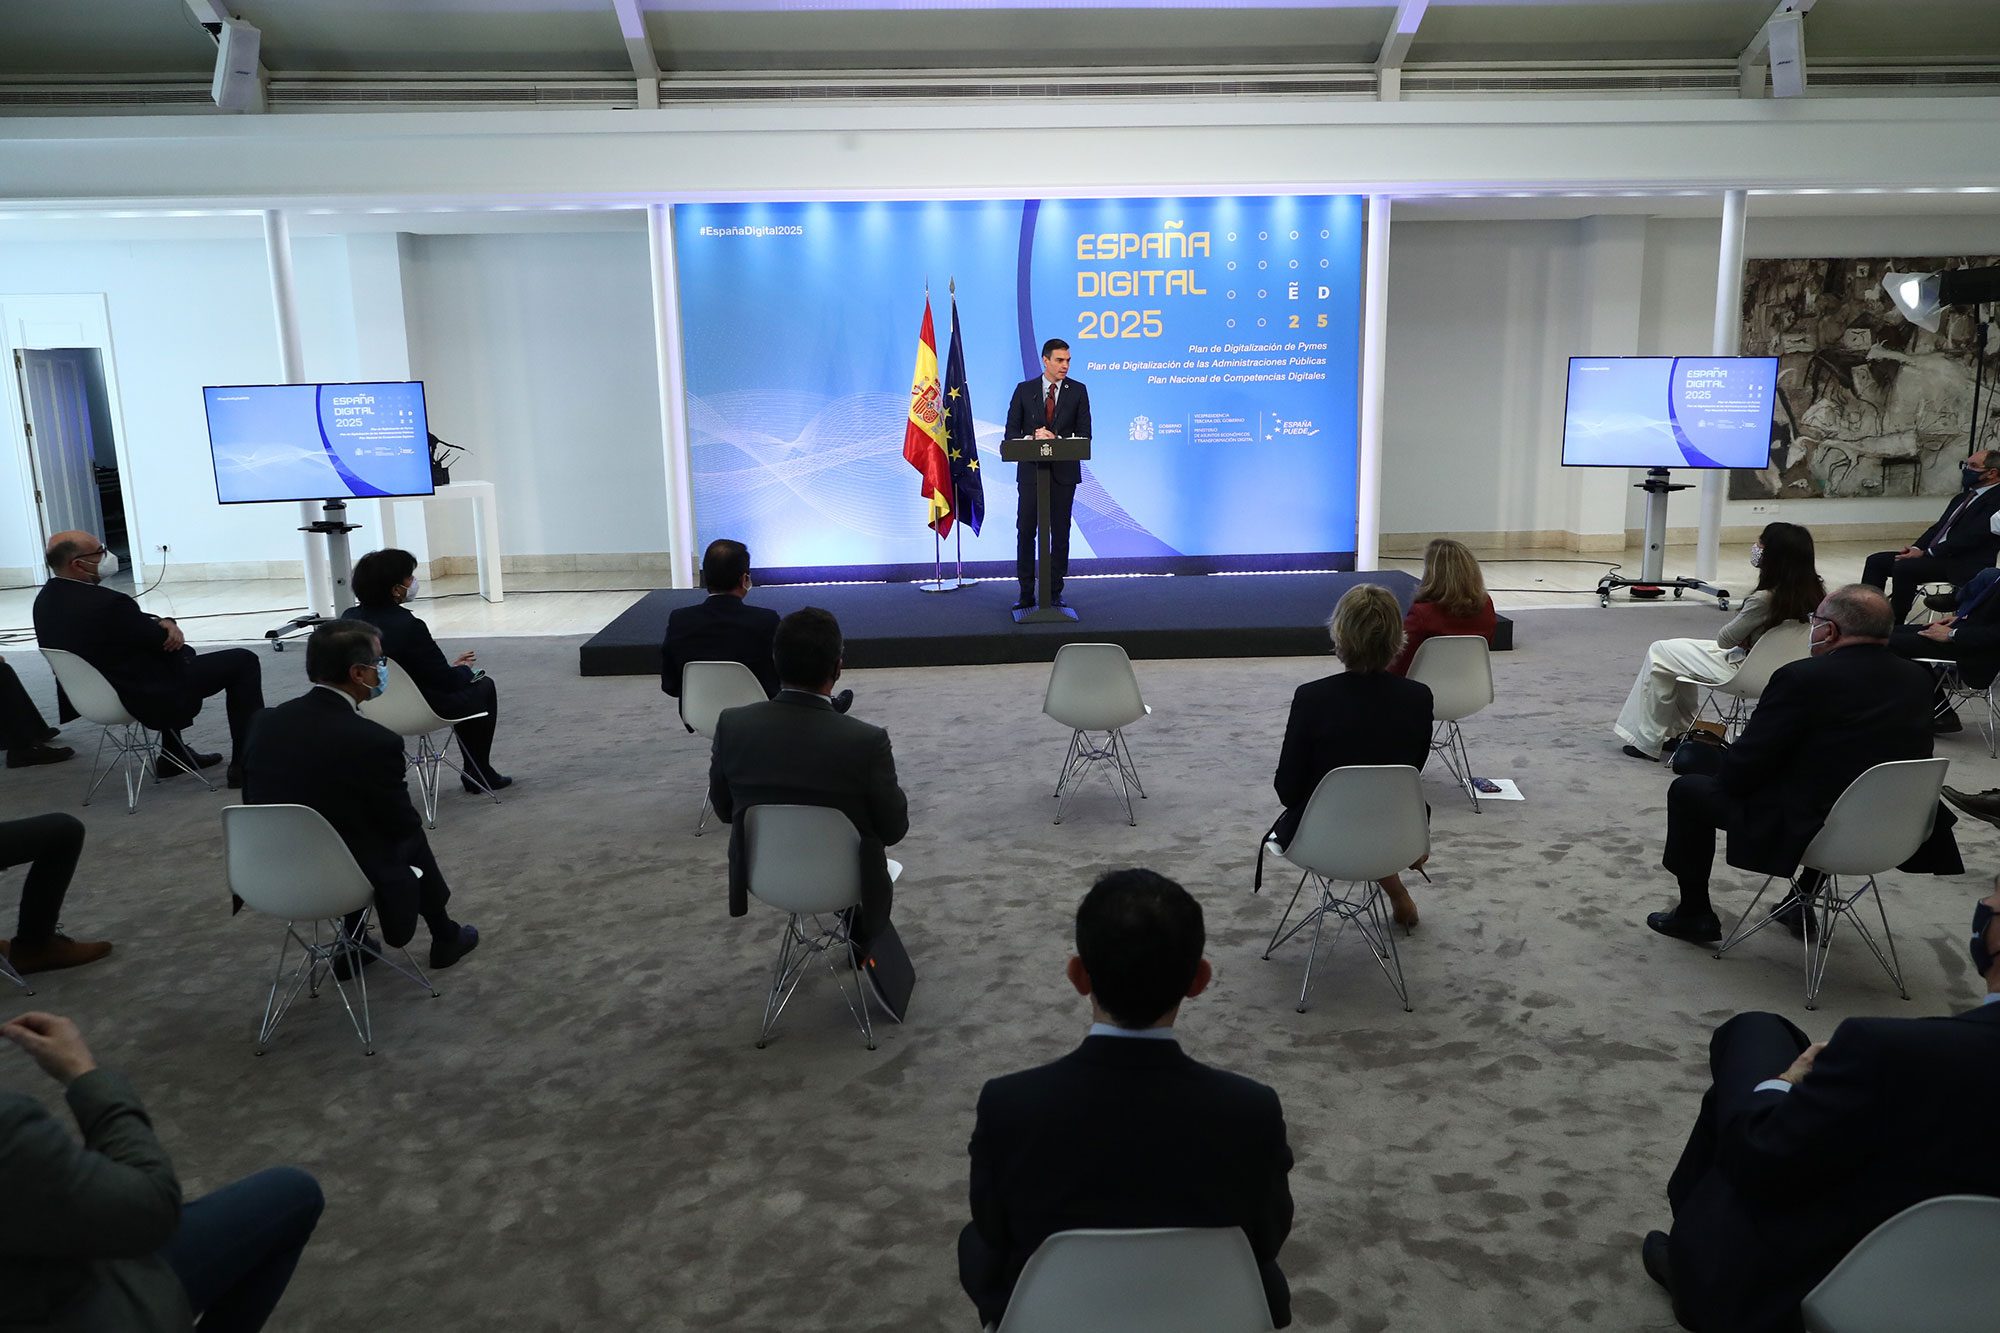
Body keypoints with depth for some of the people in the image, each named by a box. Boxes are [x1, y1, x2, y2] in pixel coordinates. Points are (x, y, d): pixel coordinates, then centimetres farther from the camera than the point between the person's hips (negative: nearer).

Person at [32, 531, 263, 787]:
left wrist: (163, 624, -11)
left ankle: (173, 755, 36)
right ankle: (244, 764, 2)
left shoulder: (45, 600, 0)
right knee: (243, 662, -1)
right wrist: (168, 627, 5)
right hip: (148, 696, -10)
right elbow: (163, 641, -17)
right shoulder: (106, 603, -30)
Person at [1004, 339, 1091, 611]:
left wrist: (1057, 440, -16)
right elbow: (1012, 431, 4)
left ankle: (1055, 592, 12)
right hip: (1031, 470, 0)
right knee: (1025, 531, 0)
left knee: (1060, 533, 4)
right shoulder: (1024, 390, 6)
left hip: (1064, 471, 0)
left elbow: (1084, 433, 0)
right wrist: (1031, 439, -16)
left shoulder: (1078, 391, 4)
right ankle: (1026, 593, 8)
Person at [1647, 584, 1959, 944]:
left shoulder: (1802, 677, -19)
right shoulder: (1917, 678, 2)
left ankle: (1694, 914, 20)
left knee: (1687, 789, 10)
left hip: (1803, 832, -7)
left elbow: (1746, 762, -15)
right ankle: (1804, 904, 42)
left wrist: (1723, 776, 8)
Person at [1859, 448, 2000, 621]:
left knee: (1903, 567, -31)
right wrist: (1916, 548, -1)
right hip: (1936, 555, 9)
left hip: (1964, 566, -9)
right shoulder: (1962, 497, 20)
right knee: (1875, 561, -2)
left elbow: (1971, 537, -18)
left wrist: (1925, 553, -17)